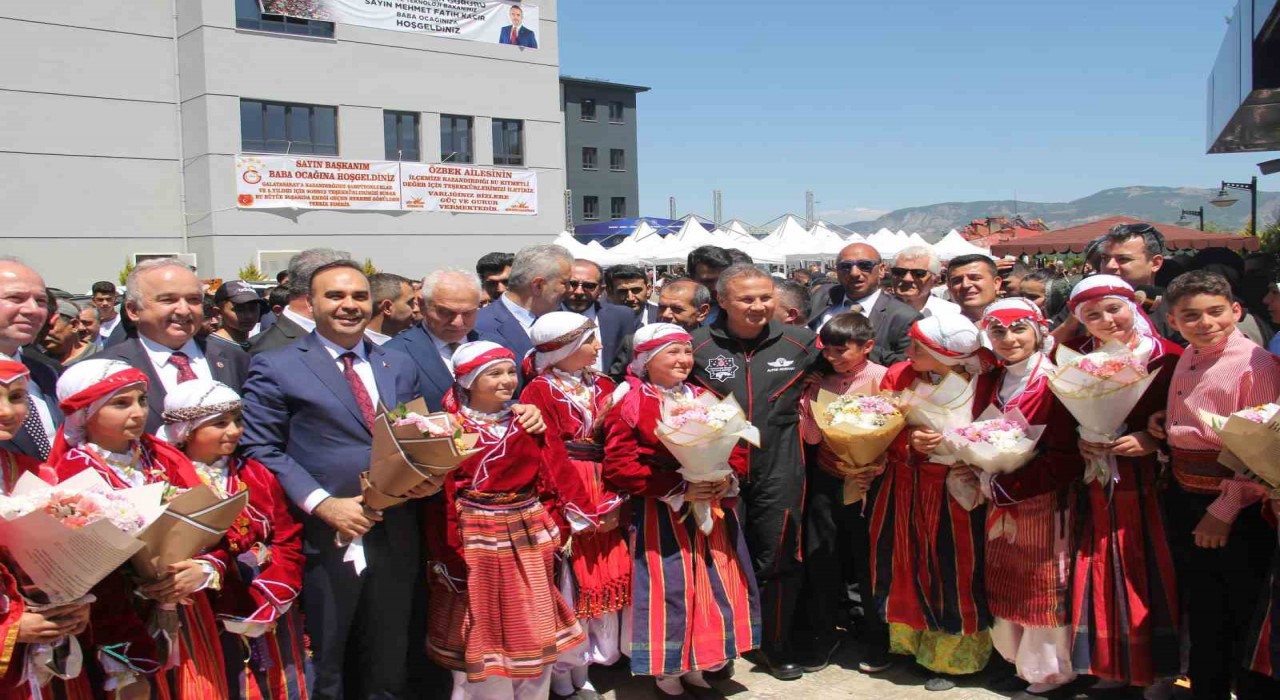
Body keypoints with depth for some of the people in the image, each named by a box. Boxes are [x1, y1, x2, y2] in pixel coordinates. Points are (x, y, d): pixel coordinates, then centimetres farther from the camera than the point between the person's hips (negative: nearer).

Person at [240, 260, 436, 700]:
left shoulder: (399, 367, 12)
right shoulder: (275, 368, -3)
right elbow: (261, 450, -9)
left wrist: (429, 477, -5)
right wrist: (323, 504, -18)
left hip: (394, 540, 5)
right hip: (322, 543, -4)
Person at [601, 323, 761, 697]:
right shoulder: (629, 406, -9)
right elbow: (619, 467, -15)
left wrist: (728, 479, -11)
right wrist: (678, 488, -20)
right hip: (661, 515, -5)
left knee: (716, 586, 10)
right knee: (669, 590, 1)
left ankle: (702, 661, 27)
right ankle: (668, 669, 19)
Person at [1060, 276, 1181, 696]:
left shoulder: (1169, 358, -7)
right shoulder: (1076, 358, 7)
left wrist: (1152, 441, -18)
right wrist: (1079, 441, -6)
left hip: (1151, 486, -3)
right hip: (1098, 488, 4)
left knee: (1151, 576, 1)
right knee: (1103, 578, 8)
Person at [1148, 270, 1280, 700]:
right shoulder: (1186, 361, 7)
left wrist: (1224, 509, -17)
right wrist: (1162, 423, 2)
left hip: (1237, 507, -7)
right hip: (1184, 501, 7)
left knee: (1244, 616, 6)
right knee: (1201, 612, 20)